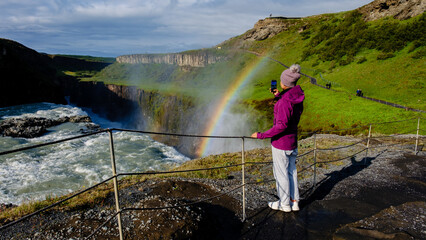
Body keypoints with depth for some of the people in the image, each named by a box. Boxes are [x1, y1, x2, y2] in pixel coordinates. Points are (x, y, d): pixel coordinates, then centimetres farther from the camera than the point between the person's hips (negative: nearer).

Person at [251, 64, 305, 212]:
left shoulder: (284, 101, -26)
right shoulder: (297, 97, 2)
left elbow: (281, 125, -28)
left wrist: (261, 135, -23)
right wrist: (279, 96, 12)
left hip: (280, 143, -9)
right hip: (292, 141, 9)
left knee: (281, 173, 8)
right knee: (291, 171, 18)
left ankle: (285, 204, 23)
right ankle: (294, 201, 31)